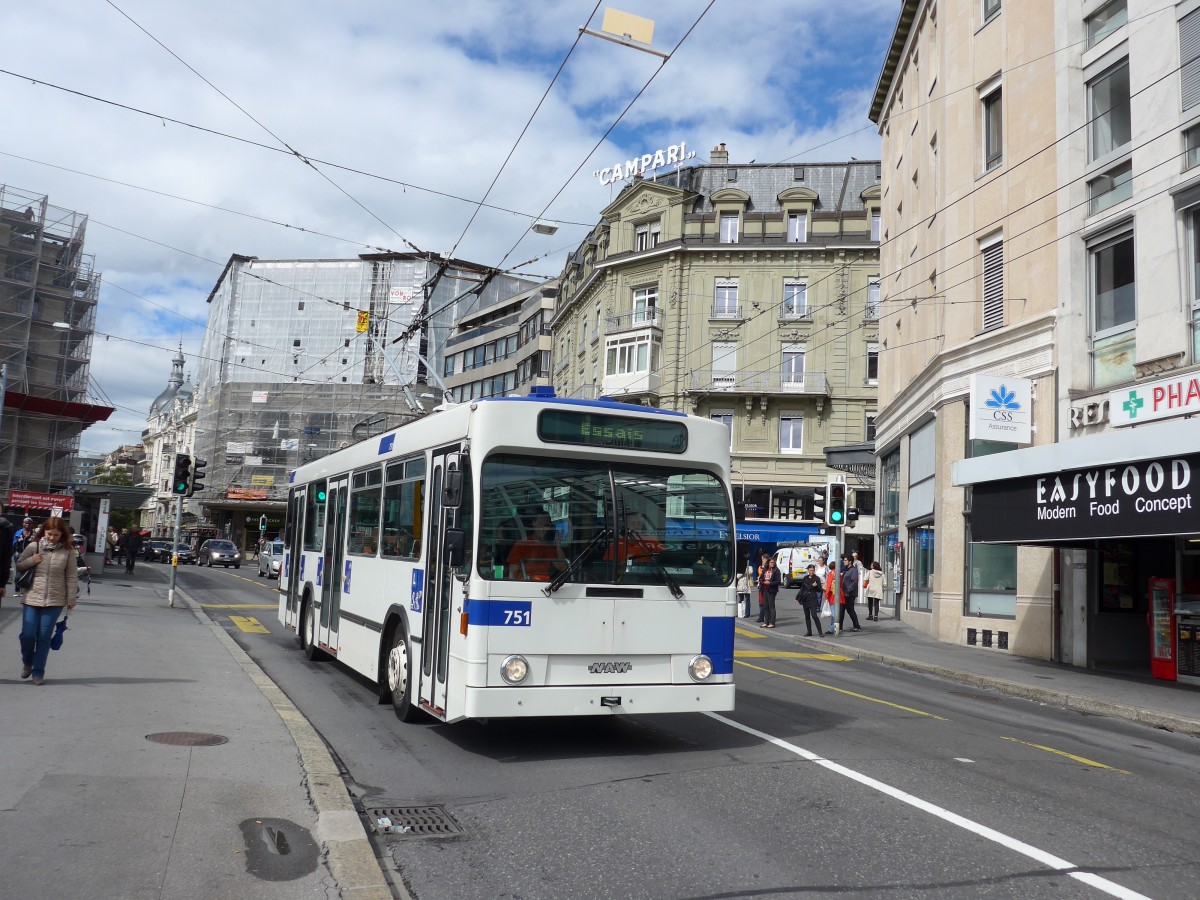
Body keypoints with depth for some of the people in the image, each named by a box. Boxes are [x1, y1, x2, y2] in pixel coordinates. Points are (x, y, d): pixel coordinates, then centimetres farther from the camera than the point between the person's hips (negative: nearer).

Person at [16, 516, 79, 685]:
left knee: (44, 637, 1)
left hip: (54, 601, -1)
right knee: (28, 634, 1)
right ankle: (27, 663, 30)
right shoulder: (33, 547, -1)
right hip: (31, 598, 1)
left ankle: (38, 671, 14)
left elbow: (72, 576, 0)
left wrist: (72, 598, -2)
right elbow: (18, 566, 9)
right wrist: (31, 561, -11)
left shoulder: (67, 552, -3)